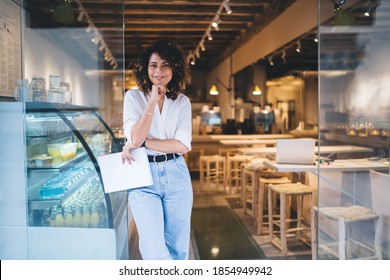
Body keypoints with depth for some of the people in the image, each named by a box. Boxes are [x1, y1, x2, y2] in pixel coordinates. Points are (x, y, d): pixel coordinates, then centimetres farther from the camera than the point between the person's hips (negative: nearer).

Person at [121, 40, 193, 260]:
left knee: (177, 249, 10)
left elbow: (183, 145, -7)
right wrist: (153, 100, -12)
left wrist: (142, 143, -12)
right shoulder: (134, 97, 2)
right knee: (155, 252, -9)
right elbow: (135, 138, -13)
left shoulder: (182, 102, 6)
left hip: (176, 175, 2)